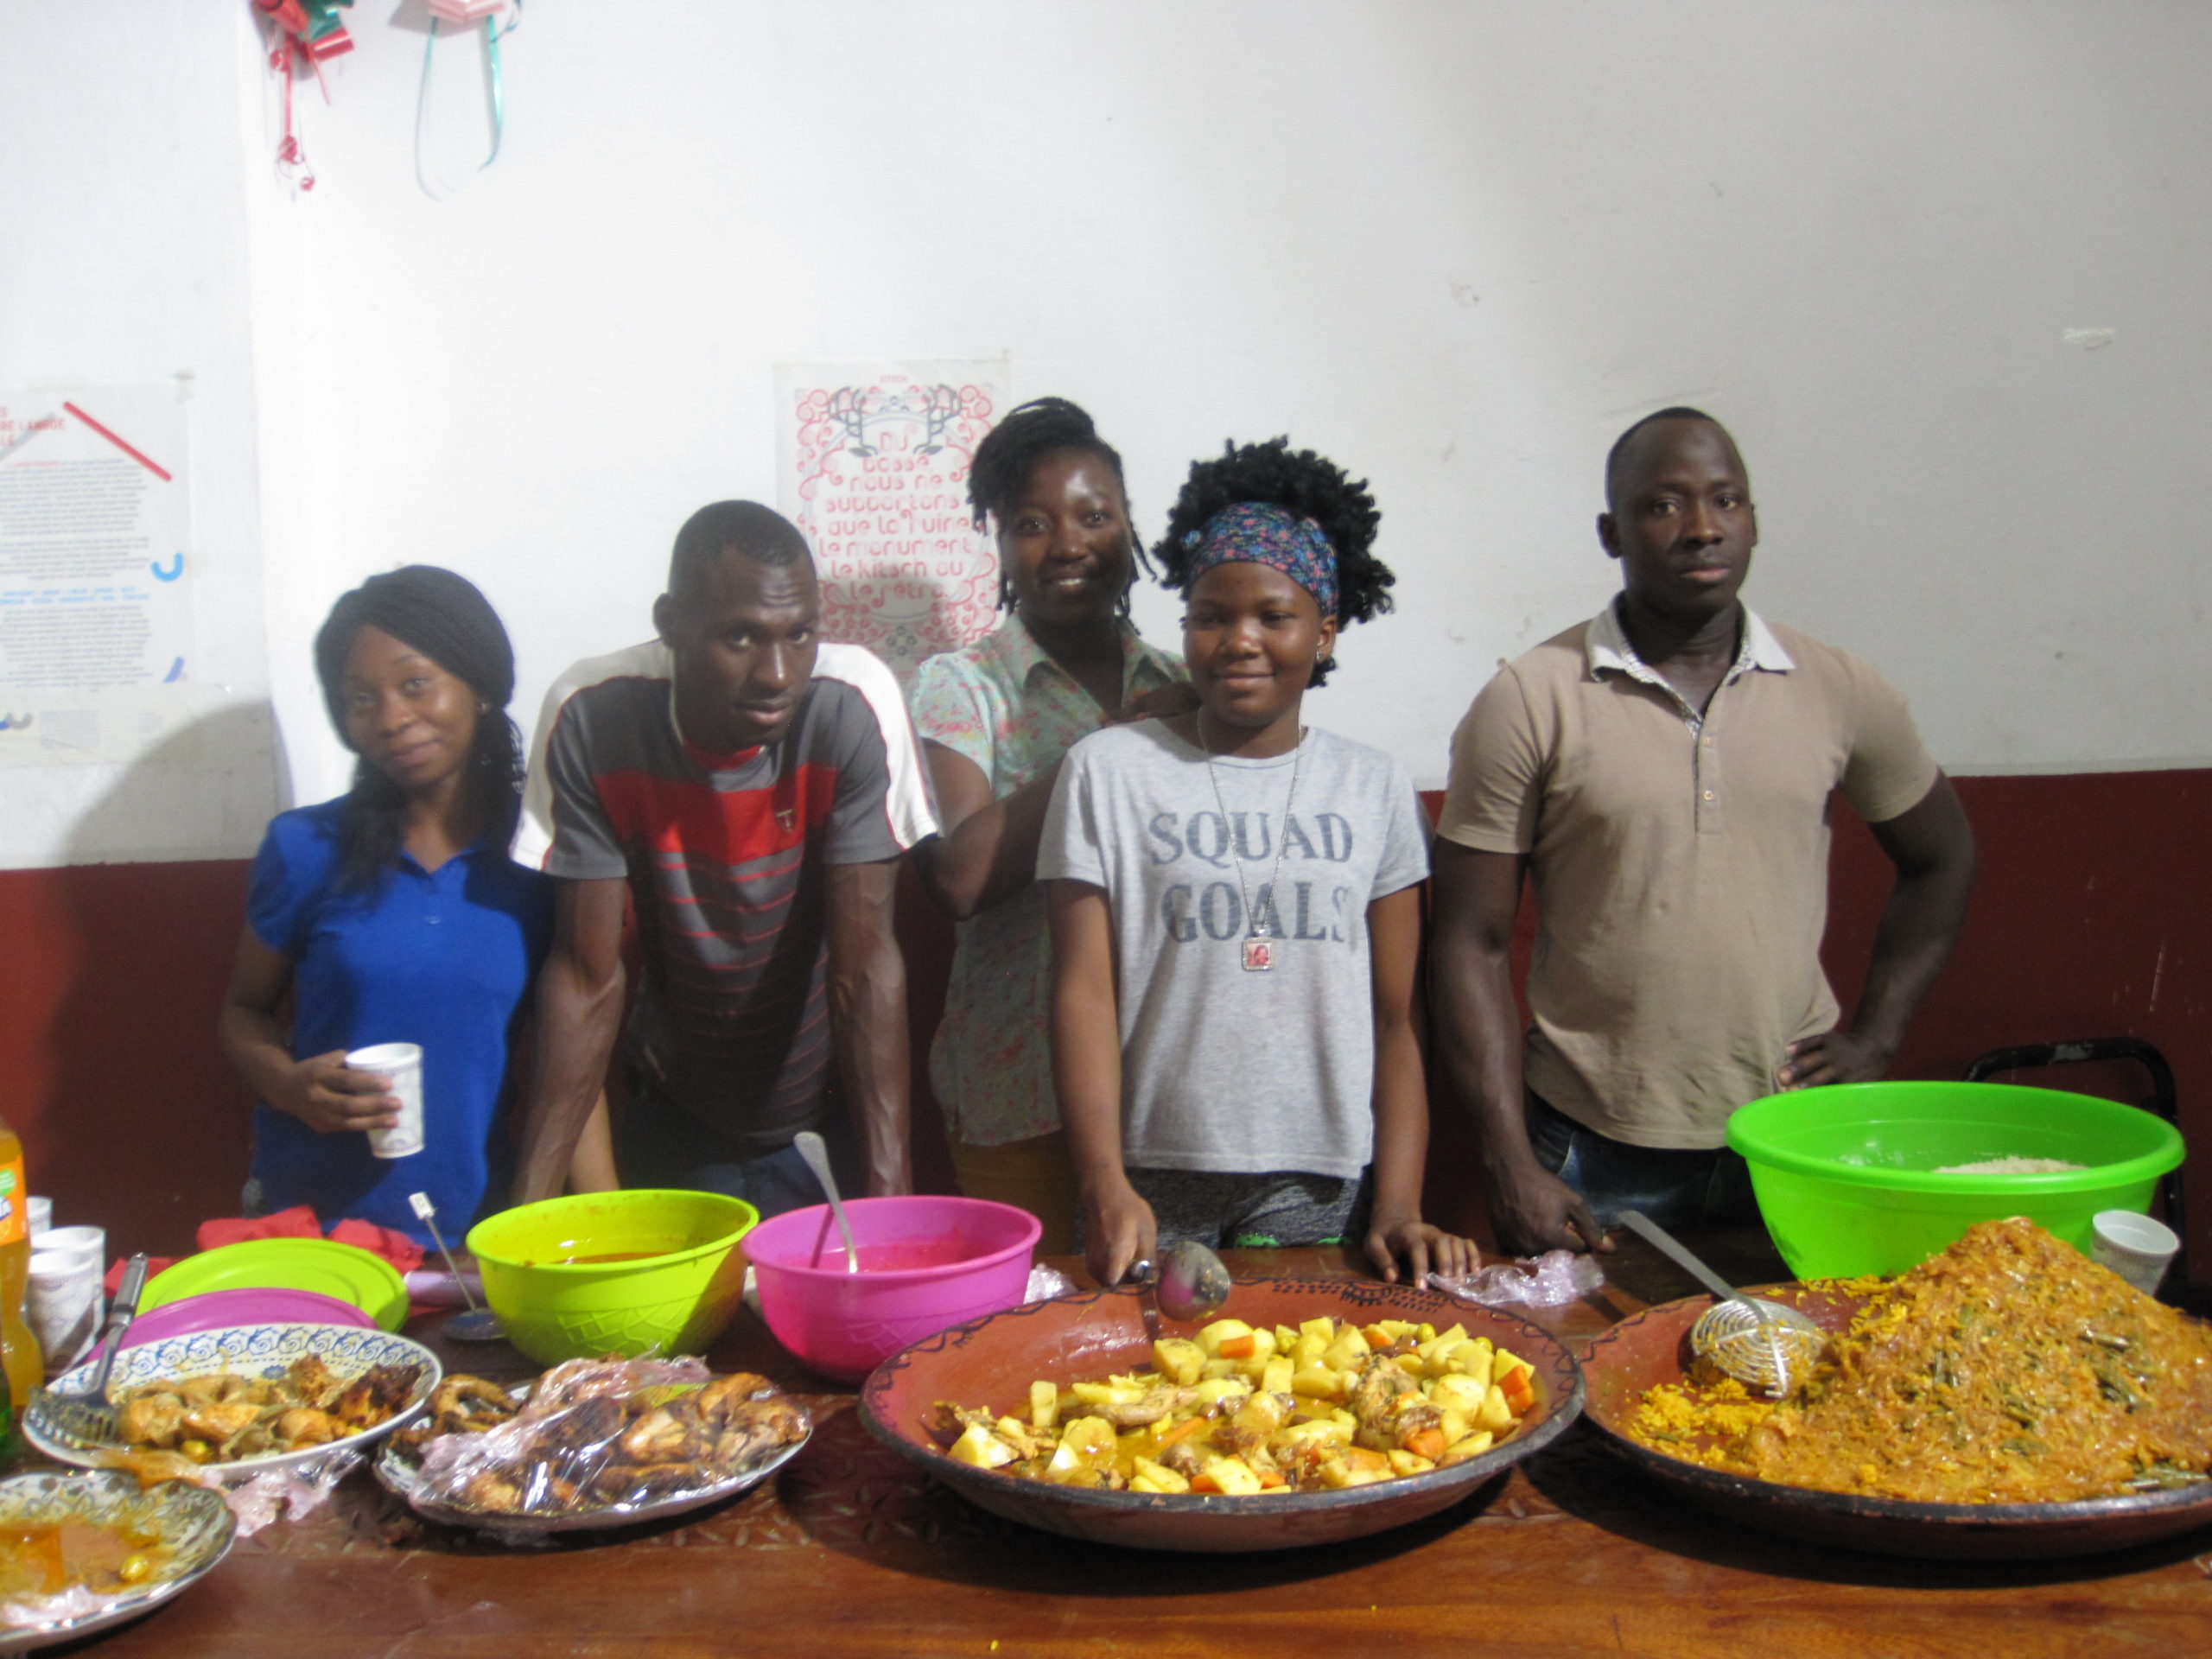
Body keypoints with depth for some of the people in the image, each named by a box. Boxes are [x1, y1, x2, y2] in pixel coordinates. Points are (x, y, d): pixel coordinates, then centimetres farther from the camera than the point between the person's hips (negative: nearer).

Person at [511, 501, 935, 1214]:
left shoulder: (853, 705, -25)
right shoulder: (589, 720, -20)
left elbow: (866, 963, -24)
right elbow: (586, 977, -15)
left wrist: (890, 1188, -31)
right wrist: (530, 1199, -21)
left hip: (837, 1100, -1)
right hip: (679, 1114, 2)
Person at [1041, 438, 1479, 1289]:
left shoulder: (1374, 787, 7)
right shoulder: (1108, 770, 1)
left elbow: (1396, 1019, 5)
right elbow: (1084, 992, -4)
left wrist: (1399, 1206, -4)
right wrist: (1105, 1186, -14)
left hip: (1322, 1186, 2)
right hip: (1156, 1179, -1)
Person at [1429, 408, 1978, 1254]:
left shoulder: (1839, 691, 1)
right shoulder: (1528, 702, -7)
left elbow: (1940, 858, 18)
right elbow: (1471, 943, -6)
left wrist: (1874, 1035, 6)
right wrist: (1512, 1166, -10)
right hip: (1597, 1159, -2)